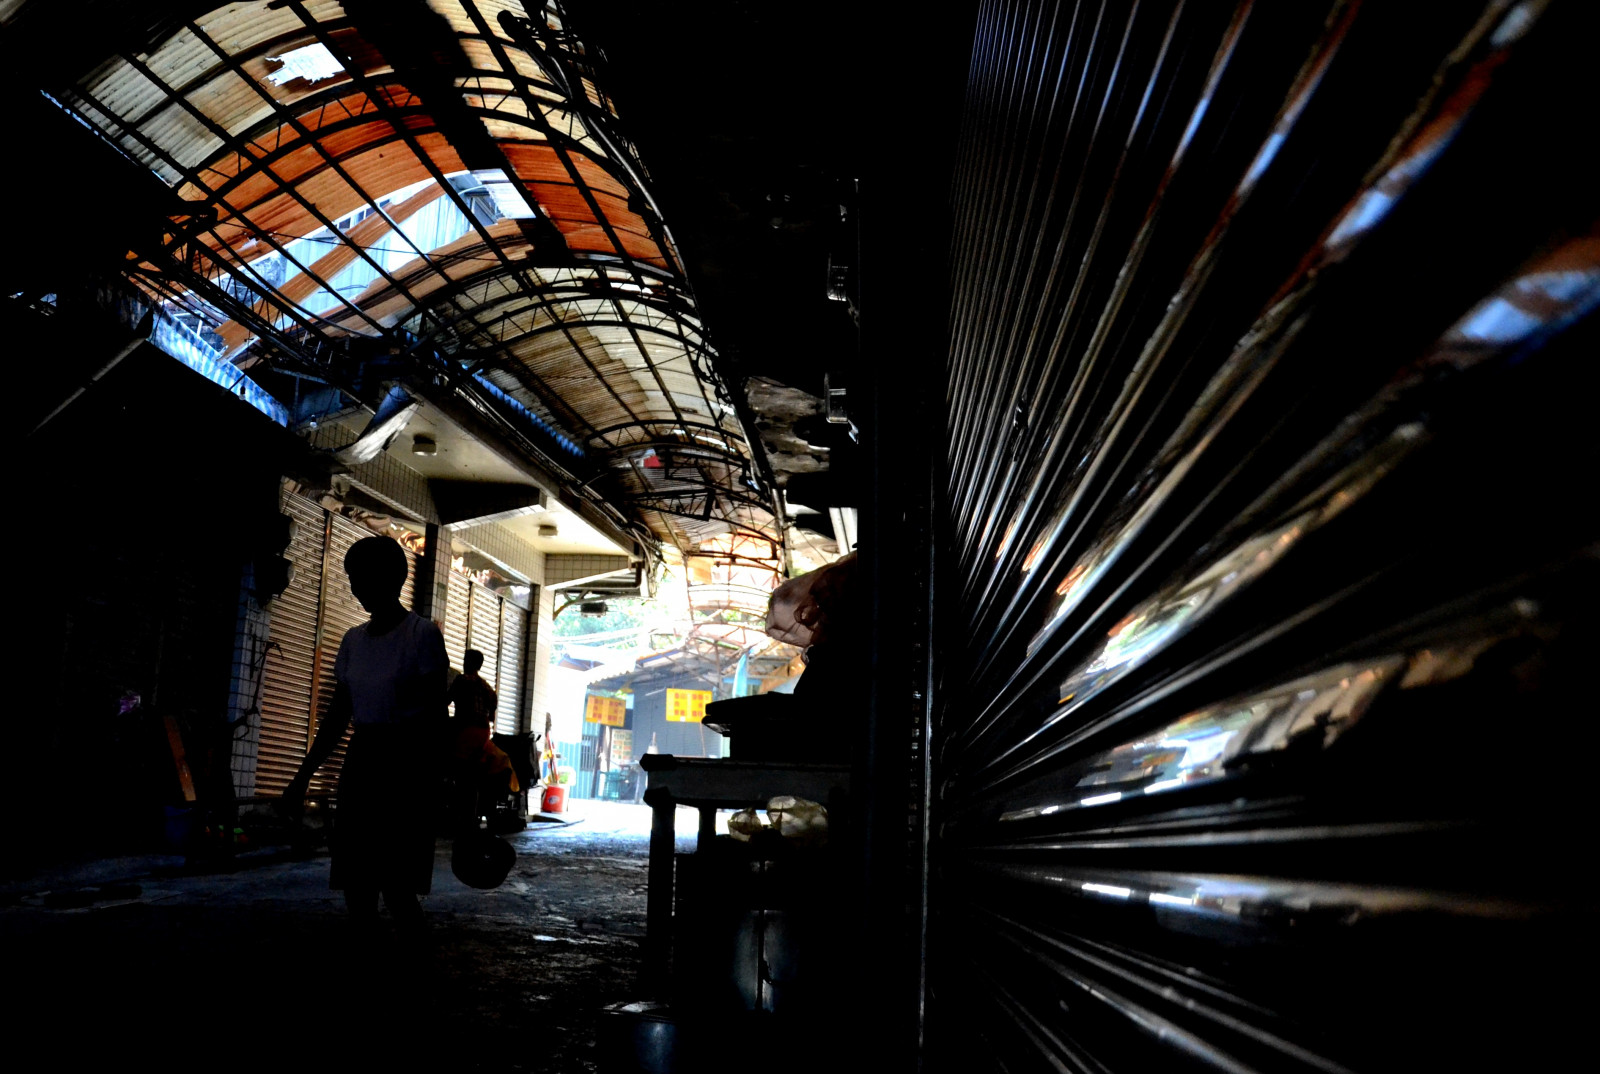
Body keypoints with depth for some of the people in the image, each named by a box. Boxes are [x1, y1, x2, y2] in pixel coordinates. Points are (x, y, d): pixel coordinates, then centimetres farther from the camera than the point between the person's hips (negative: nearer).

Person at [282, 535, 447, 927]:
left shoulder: (422, 635, -7)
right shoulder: (353, 640, 12)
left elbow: (435, 715, -10)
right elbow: (338, 716, 17)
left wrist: (428, 782, -17)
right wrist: (304, 776, 15)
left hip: (404, 765, -6)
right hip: (361, 761, 6)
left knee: (397, 888, -11)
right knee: (356, 884, 4)